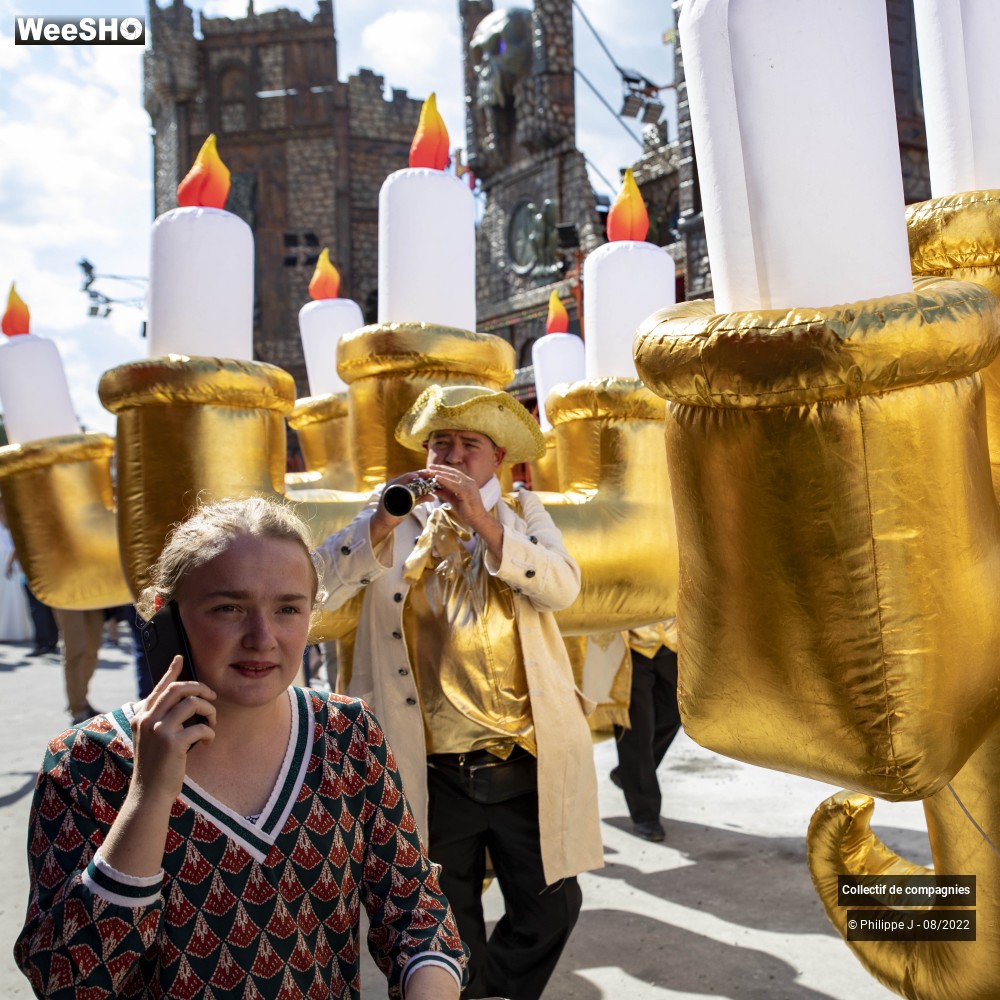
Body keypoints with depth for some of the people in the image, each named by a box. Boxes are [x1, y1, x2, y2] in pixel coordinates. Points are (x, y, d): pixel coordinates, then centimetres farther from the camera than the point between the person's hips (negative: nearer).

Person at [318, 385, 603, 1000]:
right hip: (435, 774, 0)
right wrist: (384, 518, -21)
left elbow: (563, 586, -11)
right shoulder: (394, 519, 6)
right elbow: (323, 585, -7)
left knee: (551, 909, 10)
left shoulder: (523, 515, 8)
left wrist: (483, 521, -21)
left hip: (527, 763, 1)